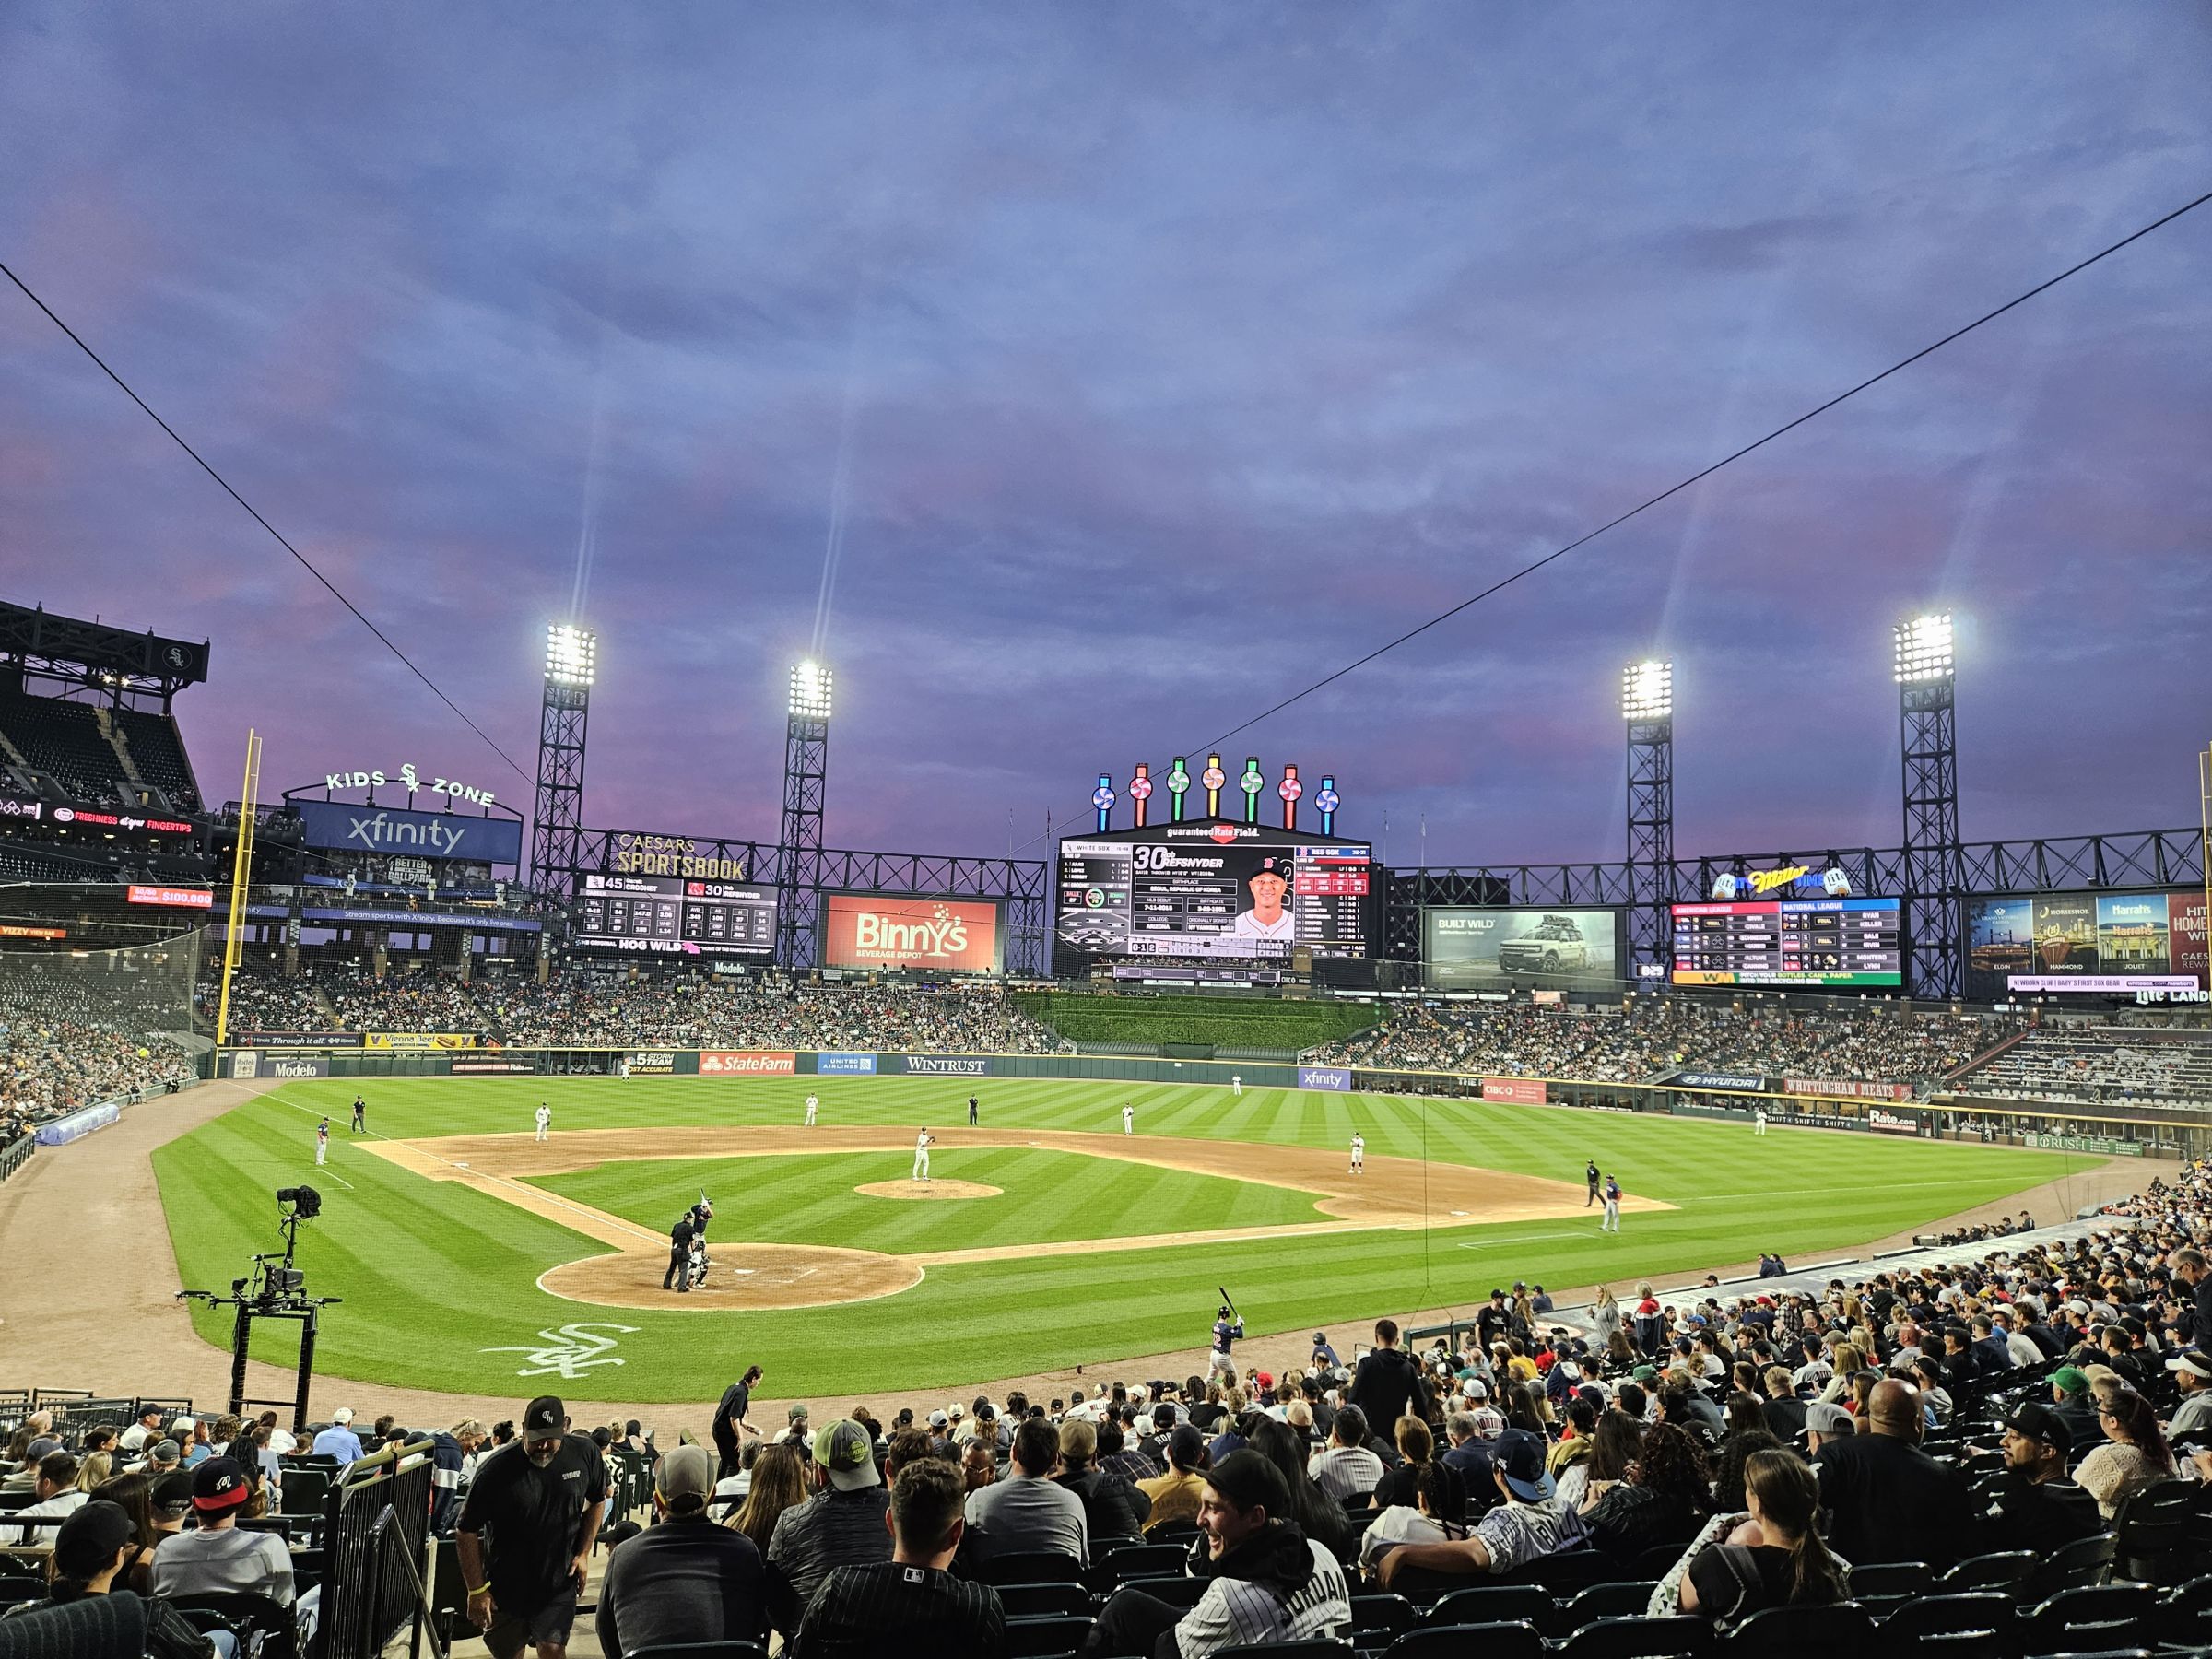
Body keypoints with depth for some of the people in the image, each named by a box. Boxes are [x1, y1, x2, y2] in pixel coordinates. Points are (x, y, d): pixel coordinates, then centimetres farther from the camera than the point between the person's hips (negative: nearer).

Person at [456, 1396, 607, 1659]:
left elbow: (597, 1501, 8)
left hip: (559, 1584, 0)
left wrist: (583, 1553, 1)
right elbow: (467, 1531, -9)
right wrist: (477, 1591, -8)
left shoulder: (585, 1453, -11)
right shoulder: (495, 1469, -19)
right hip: (505, 1586, 0)